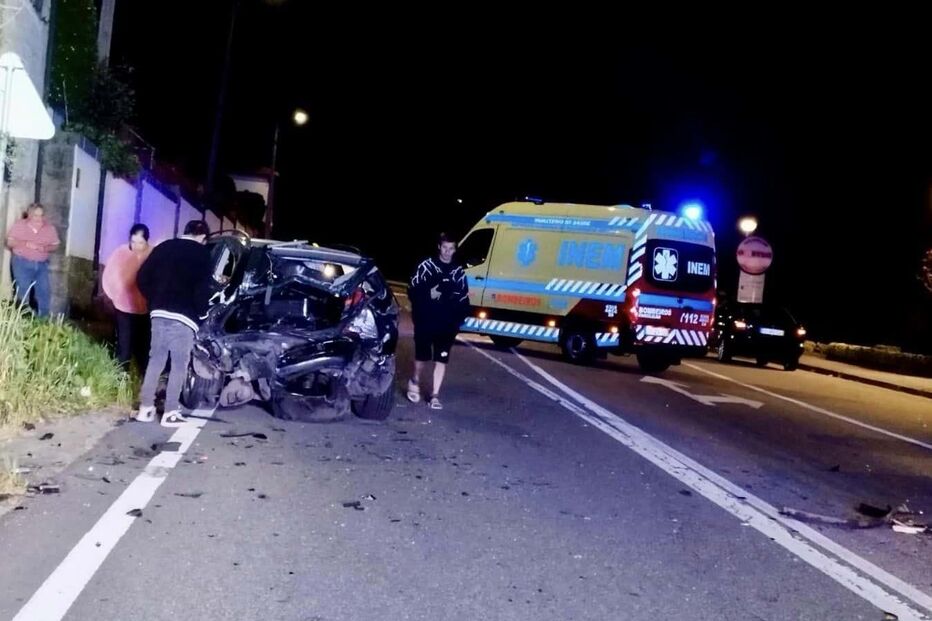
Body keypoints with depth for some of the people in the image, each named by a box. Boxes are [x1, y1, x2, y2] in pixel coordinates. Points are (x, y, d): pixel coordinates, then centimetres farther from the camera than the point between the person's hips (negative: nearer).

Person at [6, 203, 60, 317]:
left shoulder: (50, 228, 2)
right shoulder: (19, 224, -2)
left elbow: (55, 246, 4)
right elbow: (10, 242, -3)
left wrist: (44, 248, -16)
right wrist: (26, 244, -17)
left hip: (41, 264, 2)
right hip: (22, 263, -2)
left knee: (44, 292, -3)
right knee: (23, 292, -5)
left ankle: (43, 318, 6)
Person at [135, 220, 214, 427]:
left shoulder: (163, 247, 13)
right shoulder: (203, 254, -1)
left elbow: (142, 278, 9)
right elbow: (202, 288, -11)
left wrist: (155, 301, 18)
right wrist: (201, 311, 4)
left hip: (159, 313, 5)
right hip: (184, 316, -5)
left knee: (155, 360, 13)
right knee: (179, 365, 1)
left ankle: (145, 408, 13)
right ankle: (170, 413, 1)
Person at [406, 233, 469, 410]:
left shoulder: (459, 272, 3)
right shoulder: (426, 266, -3)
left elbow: (464, 299, 9)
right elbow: (412, 291, -1)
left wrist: (458, 319, -1)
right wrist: (428, 294, -17)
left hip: (447, 325, 2)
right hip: (425, 322, -2)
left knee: (442, 359, 1)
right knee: (422, 356, 8)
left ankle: (434, 395, 9)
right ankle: (415, 382, 36)